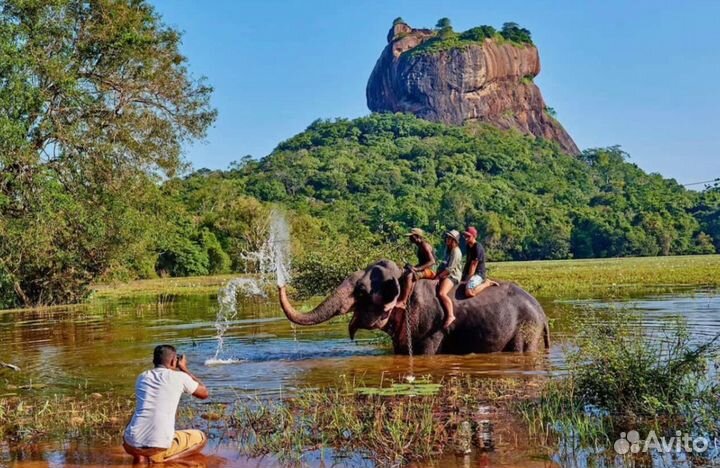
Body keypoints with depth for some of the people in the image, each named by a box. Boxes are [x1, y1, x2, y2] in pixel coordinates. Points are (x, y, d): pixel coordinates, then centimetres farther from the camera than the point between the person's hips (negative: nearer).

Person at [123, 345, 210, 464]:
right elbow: (204, 393, 18)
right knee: (200, 438, 20)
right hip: (160, 446, -5)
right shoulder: (179, 377, 2)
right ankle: (158, 459, -1)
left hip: (133, 443, 5)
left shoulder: (142, 377, 15)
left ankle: (140, 456, 7)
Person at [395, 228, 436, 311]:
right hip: (423, 270, 11)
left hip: (429, 271, -11)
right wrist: (413, 267, 7)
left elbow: (432, 261, -23)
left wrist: (417, 268, -30)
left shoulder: (424, 245, -13)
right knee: (402, 276, 7)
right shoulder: (420, 246, 16)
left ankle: (403, 302, -35)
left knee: (408, 275, -32)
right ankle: (399, 299, -1)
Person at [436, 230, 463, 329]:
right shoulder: (448, 249, 17)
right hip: (446, 275, 11)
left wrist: (439, 276, -12)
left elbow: (450, 268, -17)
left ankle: (450, 315, -30)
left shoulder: (456, 251, -12)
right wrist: (438, 274, 9)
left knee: (441, 293, -29)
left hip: (452, 275, -11)